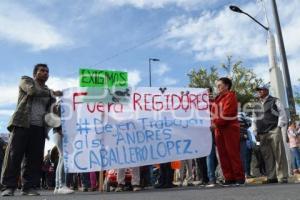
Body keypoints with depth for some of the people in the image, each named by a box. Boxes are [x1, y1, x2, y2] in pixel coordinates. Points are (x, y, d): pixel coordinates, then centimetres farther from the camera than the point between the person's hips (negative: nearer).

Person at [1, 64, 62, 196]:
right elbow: (33, 90, -11)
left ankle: (29, 187, 3)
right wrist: (52, 93, -3)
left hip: (40, 128, 4)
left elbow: (51, 111, 19)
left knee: (35, 158, -1)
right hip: (22, 124, -4)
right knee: (14, 155, -6)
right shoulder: (26, 80, 12)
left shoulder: (49, 92, 24)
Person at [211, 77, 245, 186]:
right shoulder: (217, 98, 22)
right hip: (219, 129, 7)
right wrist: (213, 122, 0)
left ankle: (239, 177, 1)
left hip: (230, 127, -7)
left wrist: (216, 123, -16)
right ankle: (229, 178, 7)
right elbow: (214, 113, 17)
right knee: (223, 154, 3)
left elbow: (227, 113, -14)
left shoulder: (230, 96, -2)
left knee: (233, 153, -6)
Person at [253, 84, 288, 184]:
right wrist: (256, 132, 12)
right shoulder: (256, 105, 20)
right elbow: (254, 120, 21)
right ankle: (271, 177, 4)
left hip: (274, 131, -5)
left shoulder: (274, 101, 6)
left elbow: (282, 114, 1)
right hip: (262, 134, 5)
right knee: (267, 156, 1)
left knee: (279, 155, -6)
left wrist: (279, 127, -7)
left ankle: (282, 178, -4)